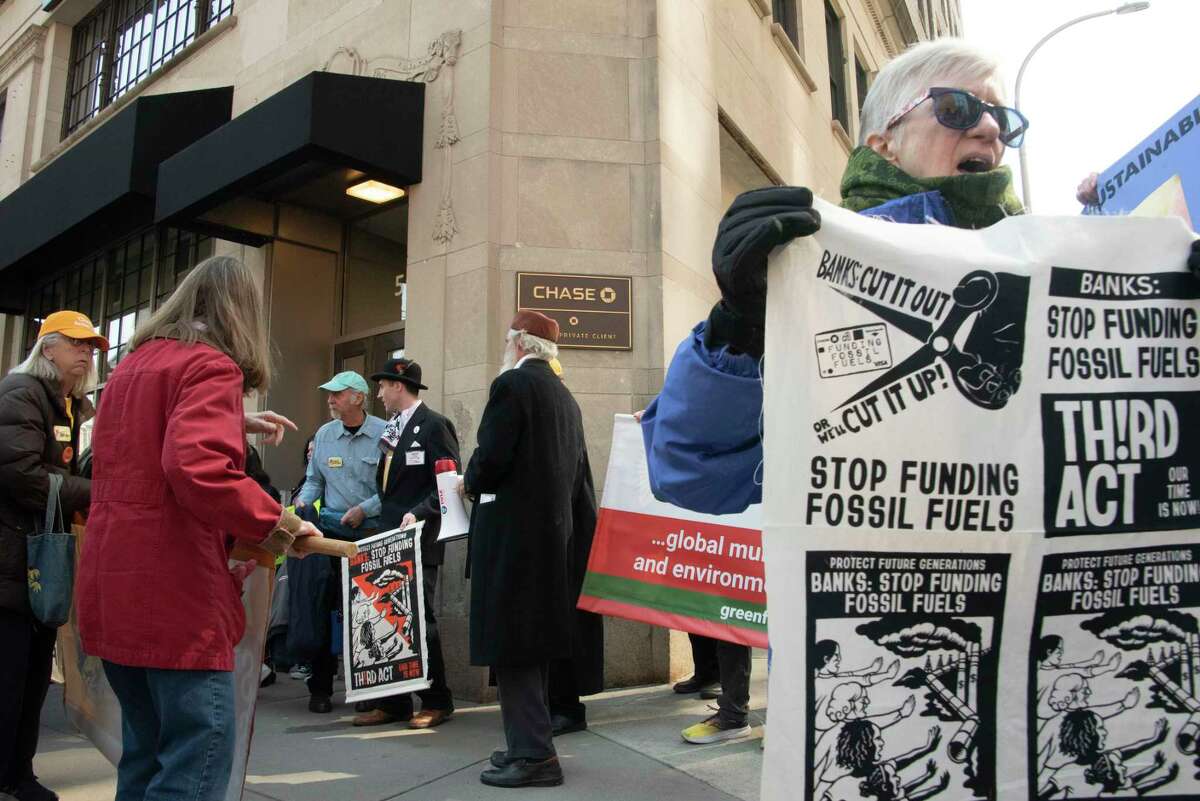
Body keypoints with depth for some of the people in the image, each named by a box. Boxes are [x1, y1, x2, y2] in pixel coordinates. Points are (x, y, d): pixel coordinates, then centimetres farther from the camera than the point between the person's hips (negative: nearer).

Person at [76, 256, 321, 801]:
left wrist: (232, 421, 31)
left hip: (111, 587, 9)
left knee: (146, 750, 18)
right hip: (172, 591, -9)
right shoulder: (211, 365, -10)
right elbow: (197, 467, -26)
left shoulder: (132, 363, 18)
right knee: (198, 754, -3)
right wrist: (278, 523, -15)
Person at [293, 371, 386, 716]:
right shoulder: (324, 435, 10)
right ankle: (320, 688, 19)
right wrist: (302, 501, -1)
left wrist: (364, 509, -13)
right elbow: (314, 479, 18)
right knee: (324, 609, 5)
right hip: (332, 533, 4)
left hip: (373, 535, -4)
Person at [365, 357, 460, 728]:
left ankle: (436, 702, 9)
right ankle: (393, 702, 18)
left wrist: (418, 513, -23)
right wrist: (385, 521, 10)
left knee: (420, 619, -4)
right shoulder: (392, 428, 17)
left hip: (419, 541, -8)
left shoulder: (434, 425, -8)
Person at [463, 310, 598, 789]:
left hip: (513, 534, -9)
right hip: (554, 532, 9)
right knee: (534, 641, 15)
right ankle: (532, 744, 25)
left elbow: (491, 458, -18)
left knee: (511, 644, -2)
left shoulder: (512, 383, -10)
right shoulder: (564, 396, 15)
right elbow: (576, 474, 14)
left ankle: (533, 754, 2)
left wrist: (470, 483, 2)